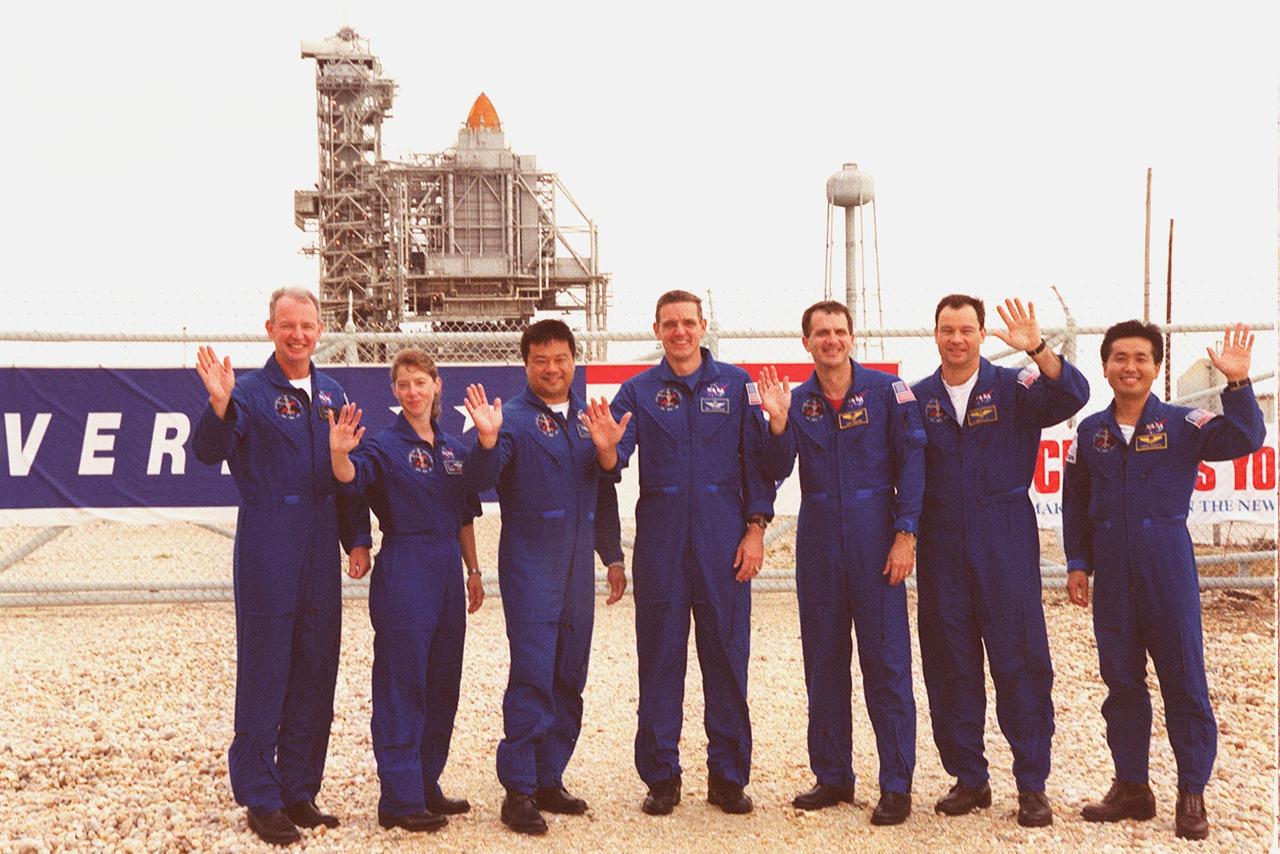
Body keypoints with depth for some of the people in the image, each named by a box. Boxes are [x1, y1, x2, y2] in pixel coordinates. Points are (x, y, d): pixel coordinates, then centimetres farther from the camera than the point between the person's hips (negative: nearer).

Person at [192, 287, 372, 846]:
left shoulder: (331, 394, 12)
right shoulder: (251, 392, -4)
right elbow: (208, 452, -17)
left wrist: (357, 538, 12)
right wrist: (218, 406, -34)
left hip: (322, 543, 6)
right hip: (268, 543, -5)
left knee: (316, 669, 10)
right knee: (264, 669, 0)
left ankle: (299, 790, 23)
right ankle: (260, 799, 12)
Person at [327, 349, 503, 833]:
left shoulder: (453, 448, 12)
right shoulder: (386, 445, -6)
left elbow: (464, 517, 13)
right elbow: (352, 478, -26)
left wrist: (473, 571, 9)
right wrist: (339, 454, -43)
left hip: (447, 573, 7)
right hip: (403, 574, -6)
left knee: (443, 686, 12)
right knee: (402, 687, -2)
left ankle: (427, 787, 25)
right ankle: (400, 800, 5)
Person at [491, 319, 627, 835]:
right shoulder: (514, 419, -5)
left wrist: (613, 555, 16)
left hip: (577, 569, 6)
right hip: (529, 567, -6)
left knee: (569, 679, 10)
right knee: (531, 678, -8)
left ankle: (549, 779, 22)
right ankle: (518, 791, 0)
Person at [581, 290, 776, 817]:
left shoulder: (735, 384, 6)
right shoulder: (638, 391, 7)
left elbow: (757, 460, 5)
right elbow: (613, 465, -2)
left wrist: (755, 529, -3)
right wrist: (606, 446, -25)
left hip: (723, 540, 0)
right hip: (660, 540, 1)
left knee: (727, 655, 4)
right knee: (659, 658, 5)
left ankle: (728, 777, 17)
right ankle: (660, 777, 16)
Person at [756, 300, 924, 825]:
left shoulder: (887, 390, -1)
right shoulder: (796, 401, 8)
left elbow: (911, 462, -4)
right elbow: (777, 472, 0)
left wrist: (905, 533, -11)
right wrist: (778, 422, -15)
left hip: (874, 536, -3)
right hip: (818, 540, 4)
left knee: (887, 661, -2)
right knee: (823, 660, 10)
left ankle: (896, 786, 7)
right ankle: (832, 777, 22)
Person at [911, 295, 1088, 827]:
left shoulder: (1013, 387, 3)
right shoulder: (917, 398, 8)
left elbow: (1072, 396, -14)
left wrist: (1037, 349, -28)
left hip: (1006, 545, -2)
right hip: (941, 548, 2)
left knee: (1021, 661, -1)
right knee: (949, 665, 7)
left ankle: (1032, 784, 11)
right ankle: (968, 779, 20)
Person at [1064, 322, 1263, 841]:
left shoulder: (1183, 424, 0)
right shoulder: (1090, 432, 8)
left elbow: (1243, 439, -15)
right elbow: (1075, 503, 12)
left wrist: (1237, 383, -27)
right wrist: (1077, 563, 8)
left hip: (1168, 567, -3)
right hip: (1112, 574, 3)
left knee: (1184, 680, 1)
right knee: (1121, 681, 9)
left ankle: (1192, 794, 13)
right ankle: (1131, 787, 22)